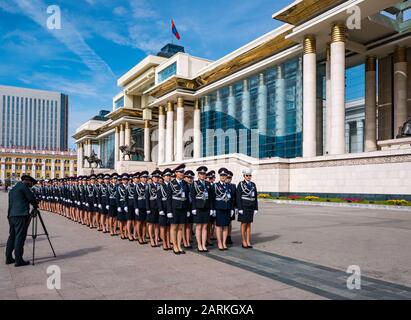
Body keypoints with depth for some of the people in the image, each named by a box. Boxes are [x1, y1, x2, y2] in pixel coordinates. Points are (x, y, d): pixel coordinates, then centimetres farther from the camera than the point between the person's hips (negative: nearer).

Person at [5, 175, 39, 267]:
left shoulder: (13, 189, 22)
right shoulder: (23, 186, -4)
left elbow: (11, 203, 22)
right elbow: (31, 198, -6)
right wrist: (35, 205, 13)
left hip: (11, 215, 9)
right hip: (21, 215, -9)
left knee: (12, 236, 15)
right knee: (20, 237, -6)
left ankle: (8, 258, 20)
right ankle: (18, 260, -4)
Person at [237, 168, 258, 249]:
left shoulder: (253, 184, 10)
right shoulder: (241, 184, -5)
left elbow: (255, 197, 12)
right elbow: (238, 197, -10)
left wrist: (256, 208, 8)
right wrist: (240, 208, -15)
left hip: (251, 207, 5)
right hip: (244, 207, -5)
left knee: (249, 224, 8)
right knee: (244, 224, 1)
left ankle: (248, 242, 14)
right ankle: (243, 242, 9)